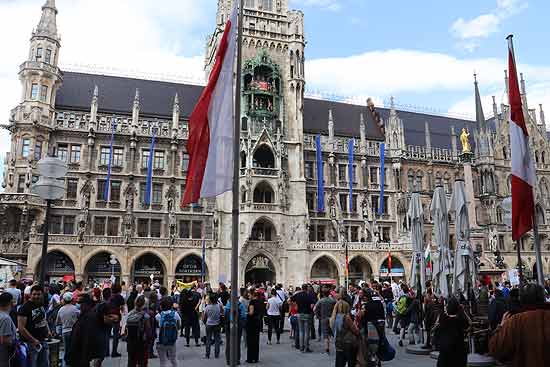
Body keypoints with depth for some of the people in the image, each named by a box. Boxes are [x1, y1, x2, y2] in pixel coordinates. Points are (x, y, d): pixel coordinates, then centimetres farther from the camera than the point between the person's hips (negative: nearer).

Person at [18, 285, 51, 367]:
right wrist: (34, 340, -20)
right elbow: (21, 328, -20)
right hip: (31, 343, -7)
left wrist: (48, 330, 8)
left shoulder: (41, 305, 7)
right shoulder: (25, 307, -15)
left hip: (43, 341, 7)